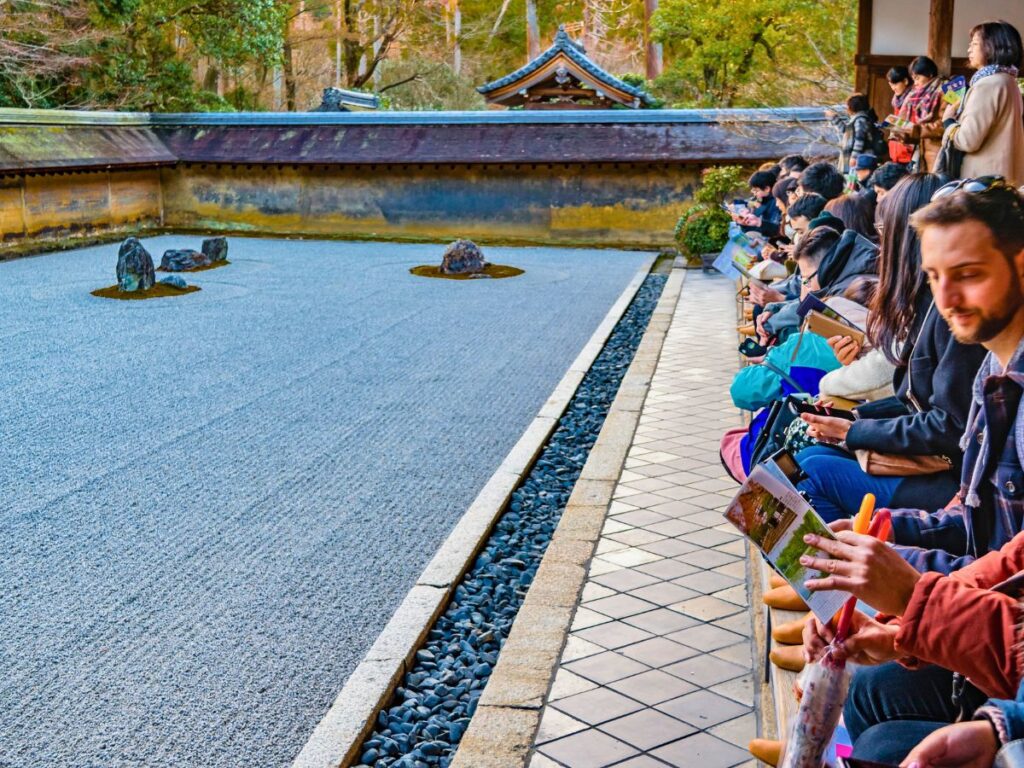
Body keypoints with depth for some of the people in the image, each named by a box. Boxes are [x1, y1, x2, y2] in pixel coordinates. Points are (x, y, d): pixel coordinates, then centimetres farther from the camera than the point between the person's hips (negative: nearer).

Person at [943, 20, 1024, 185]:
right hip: (1003, 177, 10)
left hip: (986, 179, -10)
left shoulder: (988, 84, -15)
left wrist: (949, 120, -1)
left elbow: (968, 140, -19)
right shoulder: (1007, 81, 15)